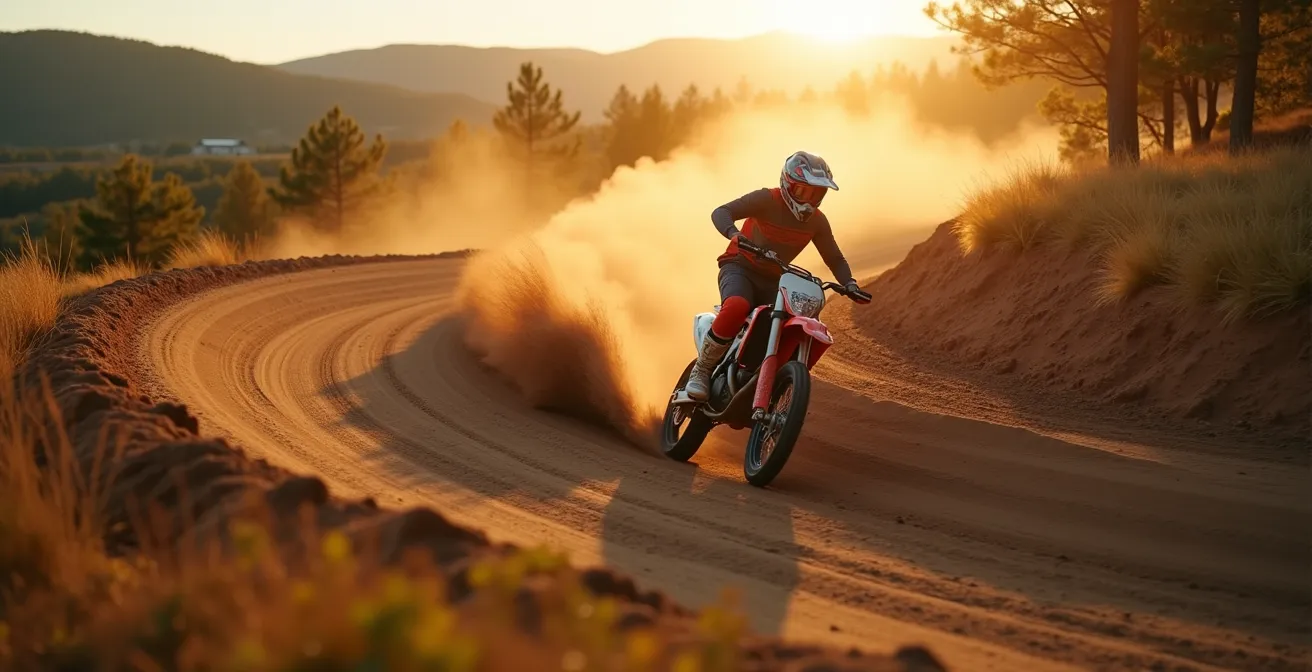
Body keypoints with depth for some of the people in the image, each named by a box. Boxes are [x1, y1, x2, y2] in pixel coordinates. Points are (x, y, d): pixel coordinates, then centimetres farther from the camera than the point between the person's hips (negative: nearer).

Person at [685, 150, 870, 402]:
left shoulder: (817, 221, 4)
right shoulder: (766, 200, -13)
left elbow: (834, 259, 13)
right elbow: (720, 212, -24)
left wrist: (849, 284, -8)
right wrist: (733, 233, -46)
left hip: (774, 280, 6)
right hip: (740, 268, -6)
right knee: (736, 308, -39)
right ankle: (701, 371, -22)